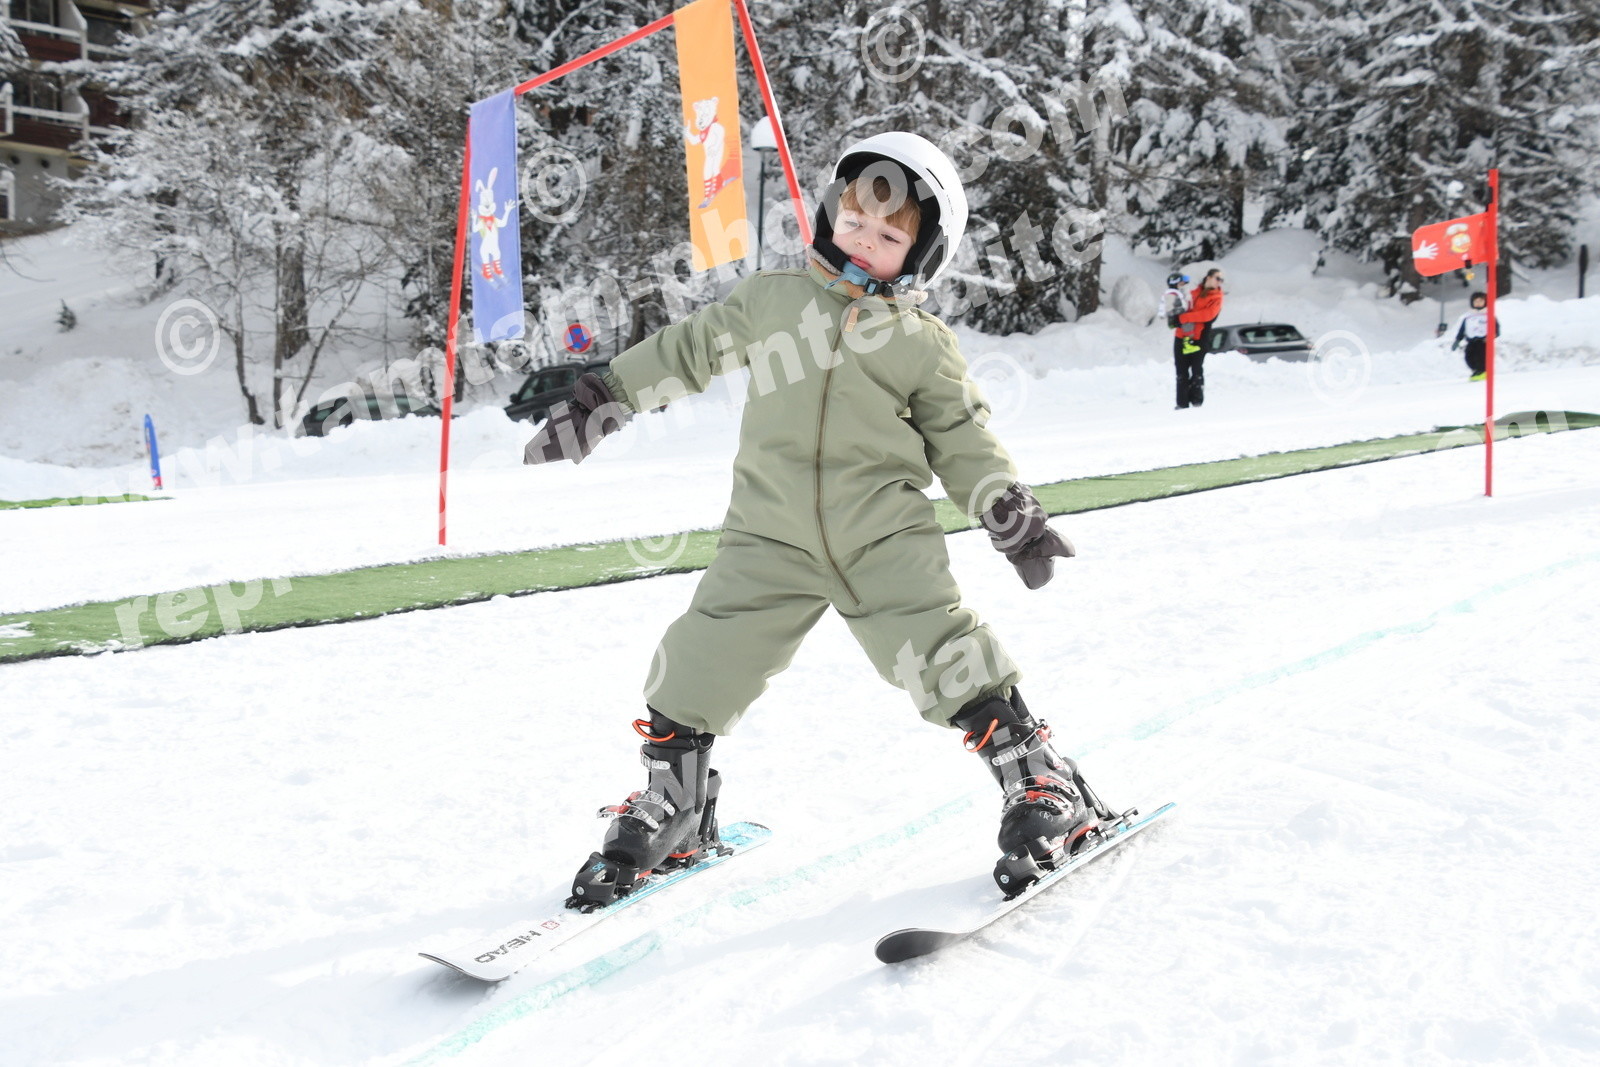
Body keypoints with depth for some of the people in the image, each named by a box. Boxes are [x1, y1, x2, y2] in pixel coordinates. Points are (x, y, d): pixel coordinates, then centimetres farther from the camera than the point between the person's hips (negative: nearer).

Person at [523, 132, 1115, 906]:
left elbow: (963, 441, 12)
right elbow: (685, 350, 20)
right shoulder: (770, 300, 11)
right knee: (694, 673, -1)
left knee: (950, 663, -9)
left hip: (885, 536, -1)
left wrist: (1010, 515, 0)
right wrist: (602, 399, 20)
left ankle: (1043, 791, 9)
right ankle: (670, 817, 21)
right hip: (770, 539, 2)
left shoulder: (924, 345, 8)